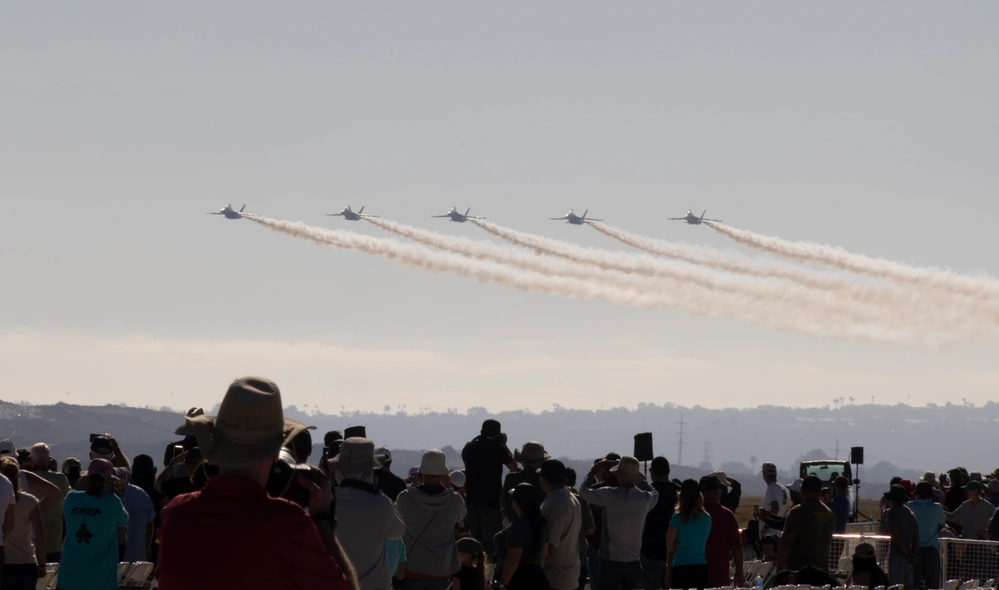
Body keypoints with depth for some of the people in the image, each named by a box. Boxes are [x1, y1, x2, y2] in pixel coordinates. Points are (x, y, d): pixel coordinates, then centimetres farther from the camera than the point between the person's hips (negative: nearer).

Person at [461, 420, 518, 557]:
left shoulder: (469, 448, 6)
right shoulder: (497, 447, -8)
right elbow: (513, 466, 2)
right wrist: (504, 444, 10)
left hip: (471, 502, 5)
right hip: (491, 502, -5)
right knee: (491, 544, -4)